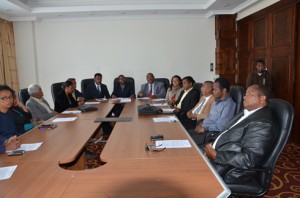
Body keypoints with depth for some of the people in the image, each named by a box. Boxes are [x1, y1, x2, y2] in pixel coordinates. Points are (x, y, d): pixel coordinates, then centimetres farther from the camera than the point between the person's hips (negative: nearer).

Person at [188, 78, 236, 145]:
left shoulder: (229, 104, -16)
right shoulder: (217, 101, 13)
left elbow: (221, 126, -23)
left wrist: (204, 128, -16)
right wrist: (202, 124, 5)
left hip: (214, 133, -9)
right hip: (204, 128, 9)